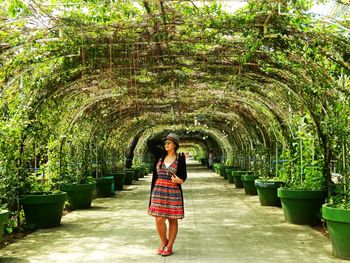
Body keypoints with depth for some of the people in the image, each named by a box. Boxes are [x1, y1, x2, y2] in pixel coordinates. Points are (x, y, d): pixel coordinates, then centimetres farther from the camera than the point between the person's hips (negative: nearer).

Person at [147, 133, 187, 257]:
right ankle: (163, 242, 21)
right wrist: (162, 142, 11)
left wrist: (179, 180, -16)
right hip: (159, 191, 2)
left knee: (172, 220, 5)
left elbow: (183, 176, 5)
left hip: (173, 192, -2)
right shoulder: (160, 155, 6)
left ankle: (169, 246, 17)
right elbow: (149, 142, 8)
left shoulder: (180, 159, 0)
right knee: (159, 219, -3)